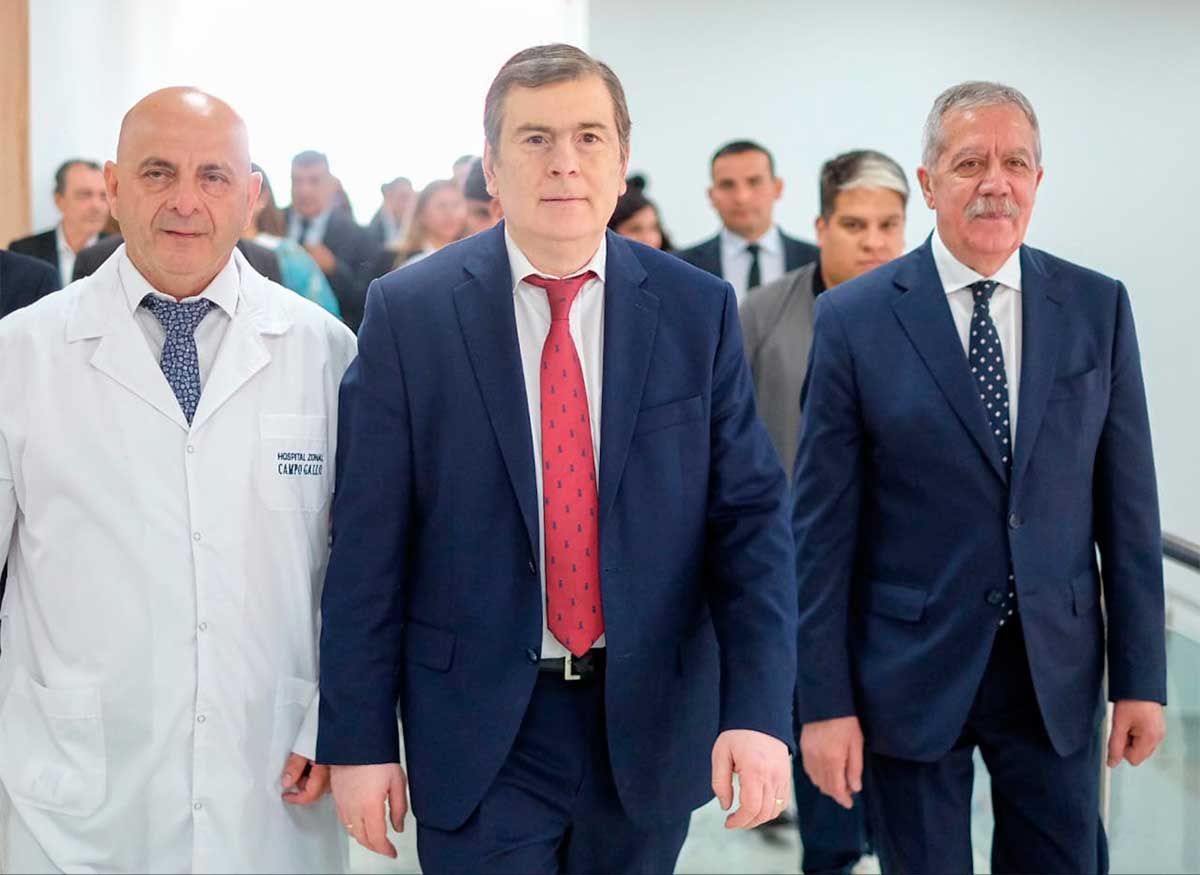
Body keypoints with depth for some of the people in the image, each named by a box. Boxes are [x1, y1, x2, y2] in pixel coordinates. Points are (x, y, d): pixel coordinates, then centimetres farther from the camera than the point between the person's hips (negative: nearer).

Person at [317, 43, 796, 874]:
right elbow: (368, 544, -5)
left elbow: (750, 517, -4)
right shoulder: (408, 312, -6)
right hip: (480, 729, -2)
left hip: (651, 719, 2)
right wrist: (358, 740, -6)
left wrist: (759, 710, -15)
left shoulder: (698, 311, -2)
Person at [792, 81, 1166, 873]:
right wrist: (824, 701, -7)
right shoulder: (855, 319, -5)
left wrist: (1141, 678, 2)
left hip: (1057, 670, 2)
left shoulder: (1097, 308, 2)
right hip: (911, 676, -2)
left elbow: (1128, 502, 4)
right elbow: (822, 525, -5)